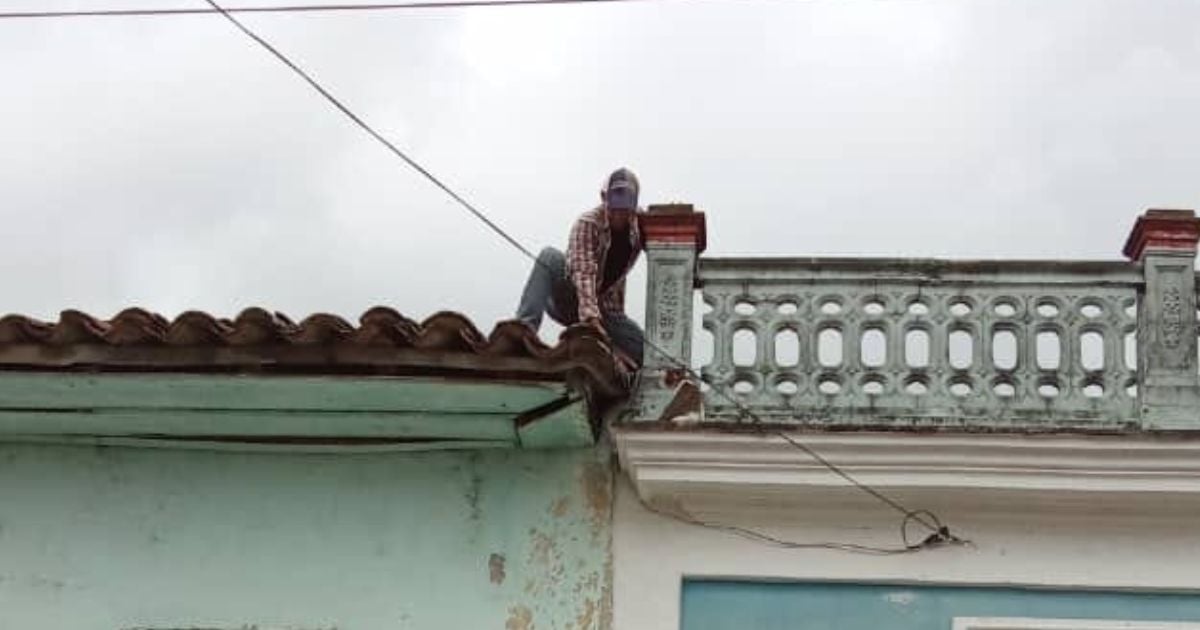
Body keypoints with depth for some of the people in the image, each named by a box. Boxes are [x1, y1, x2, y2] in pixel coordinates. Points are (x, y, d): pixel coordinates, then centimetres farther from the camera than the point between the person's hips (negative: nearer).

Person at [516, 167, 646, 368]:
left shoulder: (641, 224, -4)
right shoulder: (587, 224, -21)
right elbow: (583, 272, -34)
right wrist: (591, 316, -48)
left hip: (605, 306, 4)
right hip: (568, 300, -4)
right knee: (549, 257, -32)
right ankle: (525, 327, -39)